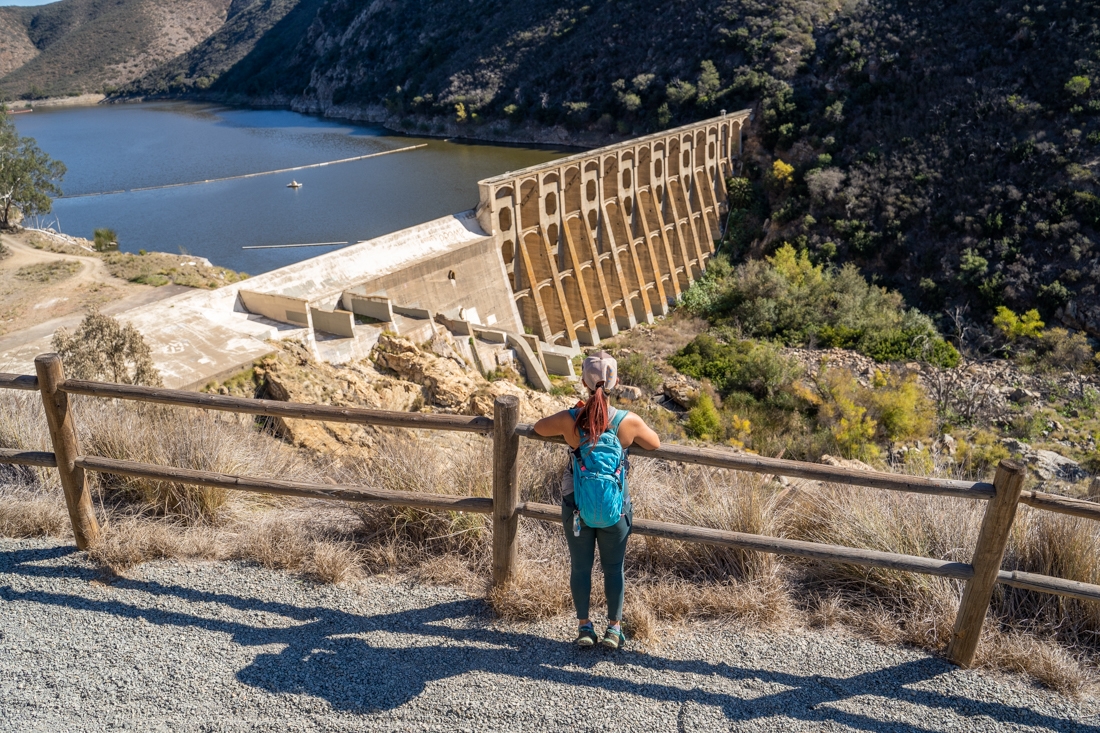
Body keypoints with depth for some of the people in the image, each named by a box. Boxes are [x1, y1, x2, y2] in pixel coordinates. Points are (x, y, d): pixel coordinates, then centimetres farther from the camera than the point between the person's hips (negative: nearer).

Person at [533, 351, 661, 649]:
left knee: (580, 566, 18)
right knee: (613, 567, 19)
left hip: (576, 506, 0)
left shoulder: (569, 420, -19)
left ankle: (584, 626, 30)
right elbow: (655, 444, 0)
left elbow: (539, 427, 3)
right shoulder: (629, 422, -20)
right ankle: (614, 628, 30)